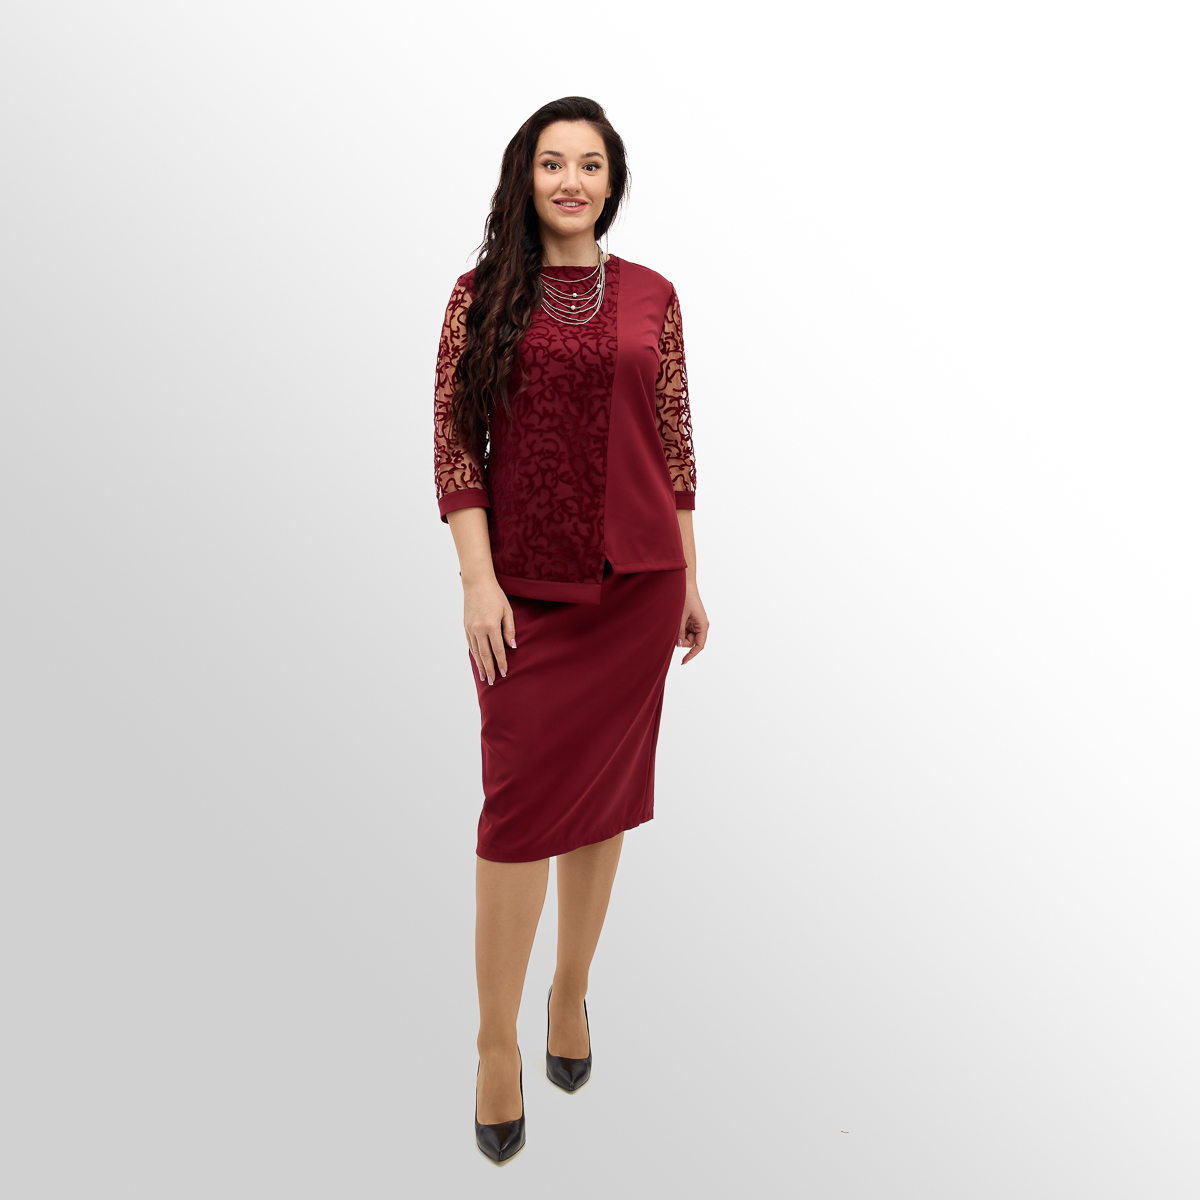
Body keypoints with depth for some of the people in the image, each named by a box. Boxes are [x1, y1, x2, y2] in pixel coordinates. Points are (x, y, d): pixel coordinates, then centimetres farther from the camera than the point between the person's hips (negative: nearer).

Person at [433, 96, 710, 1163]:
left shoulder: (653, 298, 8)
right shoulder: (483, 296, 2)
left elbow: (674, 445, 9)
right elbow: (454, 444, -3)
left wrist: (689, 581, 9)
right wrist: (478, 580, -11)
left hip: (636, 584, 2)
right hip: (526, 591, -2)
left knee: (605, 794, 11)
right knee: (521, 805, -1)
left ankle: (572, 990, 31)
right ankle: (498, 1042, 13)